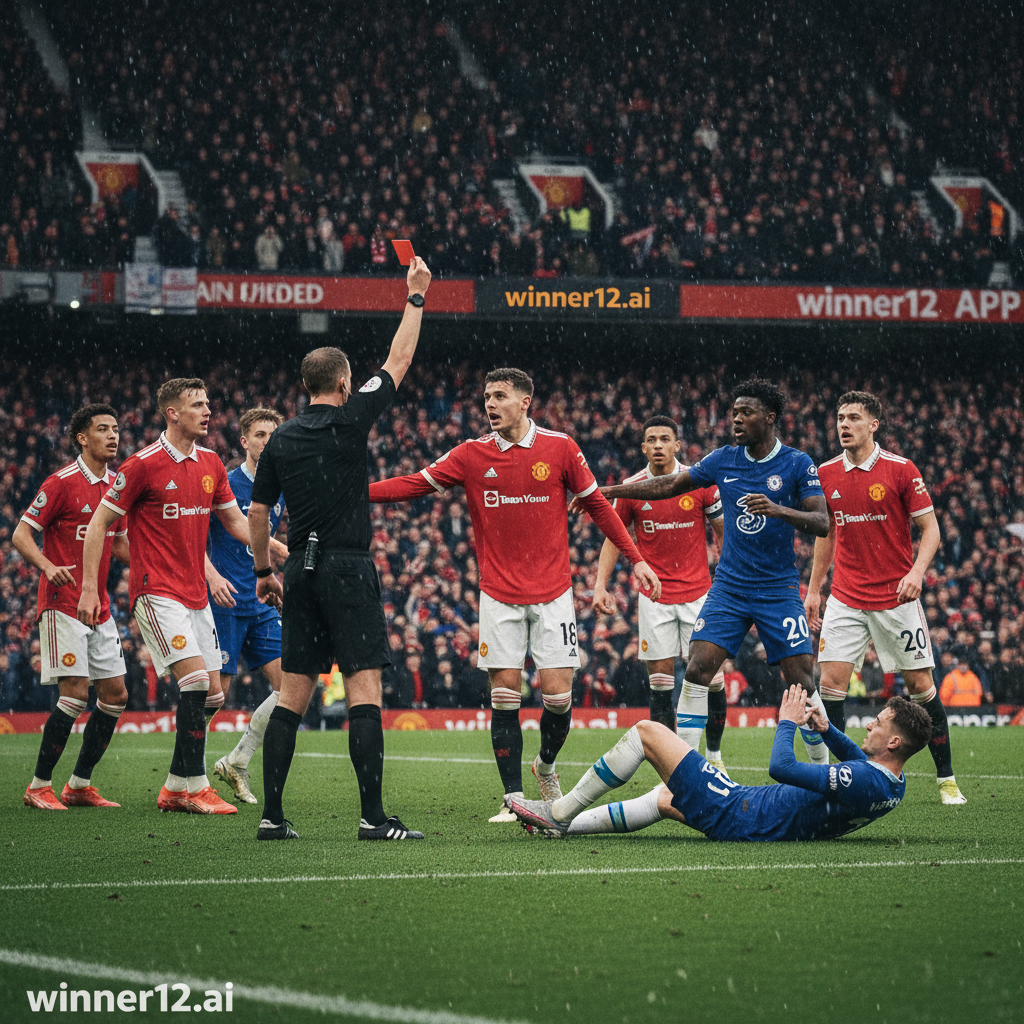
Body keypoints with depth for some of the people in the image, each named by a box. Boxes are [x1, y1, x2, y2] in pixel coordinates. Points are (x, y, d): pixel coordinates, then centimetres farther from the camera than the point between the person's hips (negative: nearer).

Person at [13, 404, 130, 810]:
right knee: (75, 694, -14)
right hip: (63, 604, -8)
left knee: (115, 695, 5)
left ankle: (79, 785, 15)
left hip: (99, 607, 8)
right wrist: (48, 567, -27)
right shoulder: (62, 483, -10)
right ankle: (39, 787, -3)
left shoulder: (116, 485, 11)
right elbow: (20, 536, -10)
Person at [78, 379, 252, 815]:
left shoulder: (210, 464, 9)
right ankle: (195, 787, -13)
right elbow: (99, 522, -5)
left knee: (211, 693, 4)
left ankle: (175, 789, 15)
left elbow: (236, 522, 20)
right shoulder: (144, 464, -10)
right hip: (157, 593, -7)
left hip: (195, 595, 7)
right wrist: (89, 588, -9)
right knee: (195, 680, -19)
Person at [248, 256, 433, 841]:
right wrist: (415, 298, 13)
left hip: (301, 572, 6)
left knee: (294, 694, 8)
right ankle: (373, 816, -13)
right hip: (348, 567, -6)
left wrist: (264, 571, 24)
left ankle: (272, 815, 5)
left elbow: (258, 513, 13)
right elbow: (399, 362, 3)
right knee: (364, 688, -7)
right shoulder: (349, 421, -6)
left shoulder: (281, 440, 8)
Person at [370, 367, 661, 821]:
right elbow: (415, 484, -1)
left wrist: (636, 559, 4)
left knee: (557, 694, -5)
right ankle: (514, 798, 3)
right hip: (499, 595, 1)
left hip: (552, 593, -1)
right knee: (504, 695, -4)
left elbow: (597, 505, 6)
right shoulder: (471, 455, 0)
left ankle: (546, 765, 25)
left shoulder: (560, 448, -2)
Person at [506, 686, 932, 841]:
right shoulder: (893, 783, -1)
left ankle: (561, 811, 8)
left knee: (647, 731, -2)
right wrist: (826, 729, 13)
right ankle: (565, 824, 35)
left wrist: (788, 722, -16)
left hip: (736, 814, -10)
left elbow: (782, 768, -33)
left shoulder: (865, 782, -29)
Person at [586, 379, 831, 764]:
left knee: (801, 680, -8)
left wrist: (779, 510, -31)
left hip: (779, 590, -3)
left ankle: (822, 767, 9)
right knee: (697, 670, -11)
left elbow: (822, 523, -13)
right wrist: (604, 492, 14)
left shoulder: (797, 465, -5)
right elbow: (669, 486, 15)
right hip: (728, 587, 3)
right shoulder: (723, 460, 5)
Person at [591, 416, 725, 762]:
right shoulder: (631, 488, -1)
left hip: (699, 591, 0)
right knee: (661, 679, -3)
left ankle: (714, 755, 13)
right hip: (655, 596, 1)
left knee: (711, 677, -4)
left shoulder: (700, 483, -3)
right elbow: (614, 538, 9)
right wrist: (600, 585, 0)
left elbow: (723, 532, 6)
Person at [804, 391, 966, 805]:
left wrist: (917, 572, -20)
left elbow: (930, 528, -4)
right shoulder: (826, 474, 5)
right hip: (845, 597, 3)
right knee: (831, 681, -8)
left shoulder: (901, 470, -6)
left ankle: (946, 778, 11)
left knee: (920, 684, 0)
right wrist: (813, 589, 15)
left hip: (896, 597, -3)